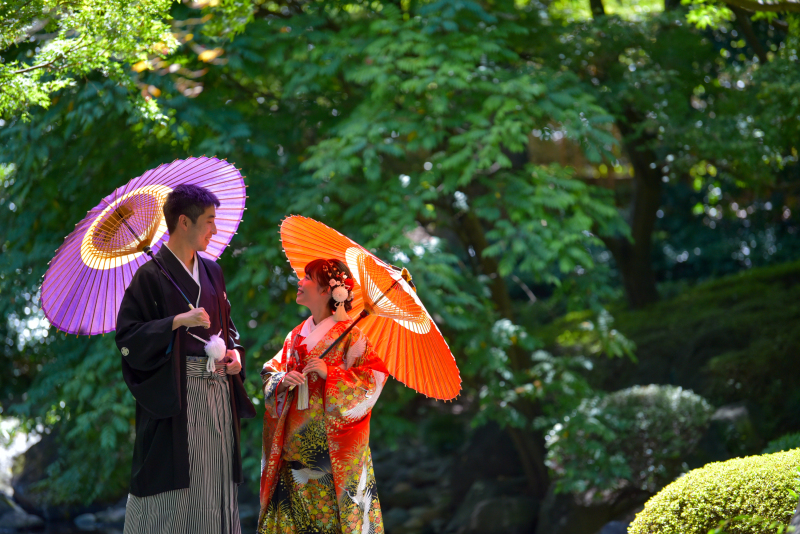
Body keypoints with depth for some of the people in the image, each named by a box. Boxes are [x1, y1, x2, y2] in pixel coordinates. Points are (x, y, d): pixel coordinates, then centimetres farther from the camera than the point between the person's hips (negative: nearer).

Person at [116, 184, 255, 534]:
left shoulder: (212, 272, 13)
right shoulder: (151, 276, -8)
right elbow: (127, 337, -12)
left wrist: (234, 352, 3)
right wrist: (178, 321, -20)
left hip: (217, 394, 6)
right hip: (174, 396, -6)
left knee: (214, 485, 6)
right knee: (173, 489, -5)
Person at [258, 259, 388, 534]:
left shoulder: (350, 335, -4)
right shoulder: (297, 336, 13)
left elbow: (374, 378, -11)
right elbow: (269, 374, 16)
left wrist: (329, 373, -20)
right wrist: (282, 381, -7)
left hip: (333, 447, -5)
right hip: (295, 444, 5)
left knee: (332, 508, -4)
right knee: (291, 512, 2)